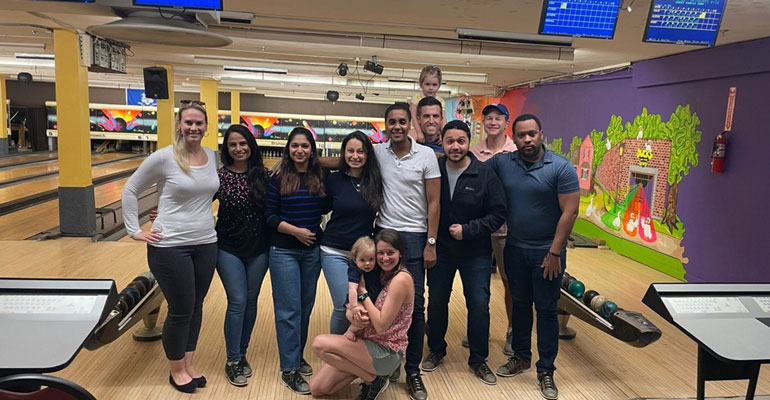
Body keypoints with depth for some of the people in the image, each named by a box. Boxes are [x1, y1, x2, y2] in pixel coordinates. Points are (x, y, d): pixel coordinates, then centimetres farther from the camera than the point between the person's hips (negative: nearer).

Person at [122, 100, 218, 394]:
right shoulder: (163, 157, -11)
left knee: (196, 307, 14)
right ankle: (176, 370, 26)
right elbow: (130, 191, -2)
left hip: (206, 245, 5)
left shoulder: (212, 157, 3)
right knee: (180, 311, 4)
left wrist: (205, 224, 10)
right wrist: (134, 230, -4)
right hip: (170, 247, -5)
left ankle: (189, 364, 33)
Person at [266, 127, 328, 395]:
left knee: (306, 306, 13)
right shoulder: (278, 179, -6)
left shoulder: (321, 178, 2)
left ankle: (297, 356, 32)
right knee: (289, 310, 0)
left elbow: (326, 208, 10)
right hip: (284, 252, -3)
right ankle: (289, 370, 9)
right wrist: (295, 230, -16)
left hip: (313, 250, 4)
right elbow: (269, 216, -7)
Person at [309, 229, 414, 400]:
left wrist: (363, 293, -14)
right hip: (372, 344, 8)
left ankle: (373, 379, -6)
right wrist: (354, 316, -19)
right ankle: (369, 373, 12)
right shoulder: (382, 274, 7)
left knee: (320, 343, -19)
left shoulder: (401, 279, -19)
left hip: (387, 353, -8)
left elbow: (381, 325, -21)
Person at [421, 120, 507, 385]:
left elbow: (498, 213, -9)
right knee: (436, 302, 13)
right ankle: (436, 350, 35)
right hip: (440, 250, 2)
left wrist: (468, 230, -18)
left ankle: (478, 360, 24)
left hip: (476, 253, -1)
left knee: (479, 305, 4)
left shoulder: (485, 175, -11)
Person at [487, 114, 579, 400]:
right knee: (519, 305, 18)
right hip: (514, 250, 4)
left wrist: (555, 252, -15)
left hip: (547, 252, -3)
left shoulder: (561, 168, -12)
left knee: (546, 310, 7)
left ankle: (546, 371, 22)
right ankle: (521, 357, 37)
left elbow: (569, 212, -14)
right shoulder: (501, 163, -3)